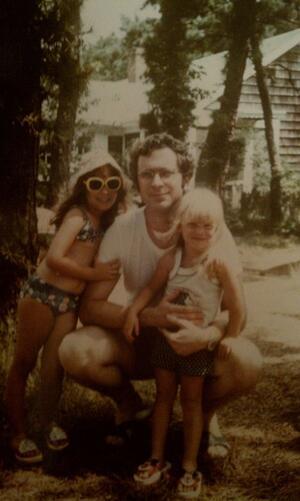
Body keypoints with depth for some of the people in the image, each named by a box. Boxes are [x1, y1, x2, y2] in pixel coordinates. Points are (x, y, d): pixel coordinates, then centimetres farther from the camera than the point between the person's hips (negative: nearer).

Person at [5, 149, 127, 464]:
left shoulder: (106, 222, 12)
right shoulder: (77, 214, -9)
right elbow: (55, 258, -20)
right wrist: (94, 274, -13)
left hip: (70, 302, 6)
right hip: (41, 293, -6)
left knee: (55, 367, 9)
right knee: (24, 364, 5)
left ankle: (47, 421, 30)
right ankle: (18, 433, 14)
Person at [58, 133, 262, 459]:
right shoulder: (122, 230, -14)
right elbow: (89, 306, -15)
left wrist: (208, 334, -41)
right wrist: (149, 315, -33)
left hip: (196, 345, -1)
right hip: (140, 341, 1)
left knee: (247, 363, -33)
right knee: (75, 350, -28)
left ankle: (206, 412, 4)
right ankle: (128, 404, 7)